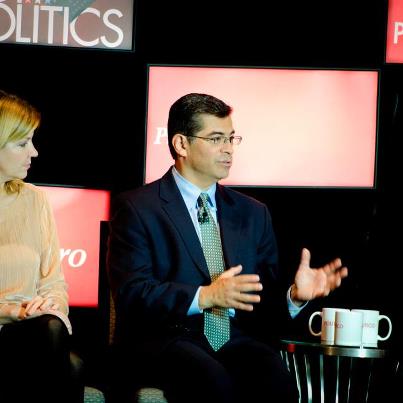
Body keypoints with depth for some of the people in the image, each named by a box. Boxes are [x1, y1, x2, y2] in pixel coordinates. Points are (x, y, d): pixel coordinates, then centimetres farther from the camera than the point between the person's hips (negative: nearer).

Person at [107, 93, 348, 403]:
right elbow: (132, 293, -8)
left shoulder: (253, 213, 20)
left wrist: (295, 295, -7)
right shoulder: (137, 208, 5)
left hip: (238, 340, 4)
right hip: (166, 339, -4)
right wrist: (204, 297, -21)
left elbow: (265, 304, 16)